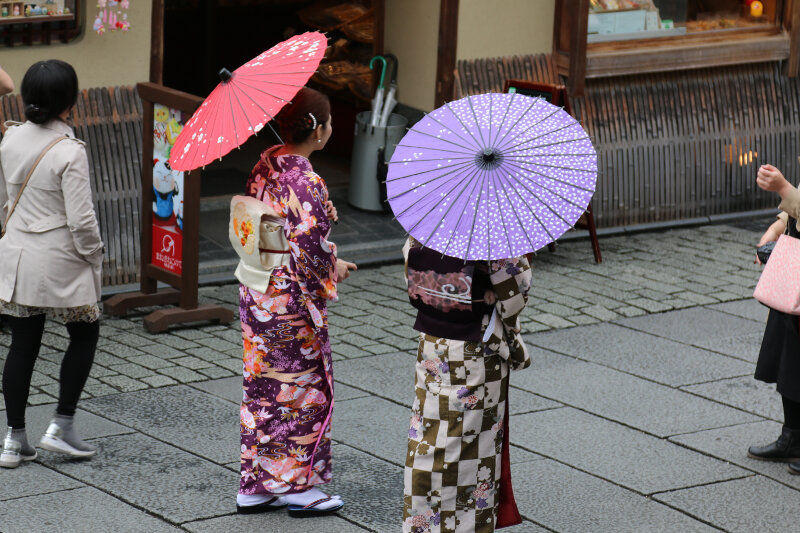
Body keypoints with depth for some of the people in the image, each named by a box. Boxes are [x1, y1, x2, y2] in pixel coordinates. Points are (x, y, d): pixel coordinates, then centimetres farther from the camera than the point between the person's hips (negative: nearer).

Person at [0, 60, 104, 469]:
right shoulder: (70, 152, -19)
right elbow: (81, 220, -19)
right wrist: (93, 256, -3)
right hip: (59, 260, -5)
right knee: (84, 335, 15)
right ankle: (61, 426, 11)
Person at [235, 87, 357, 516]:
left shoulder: (265, 165, 2)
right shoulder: (306, 184, -24)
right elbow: (309, 252, -24)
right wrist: (333, 271, -3)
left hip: (255, 292, 8)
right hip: (291, 303, -8)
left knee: (263, 387, 15)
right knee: (303, 389, 7)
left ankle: (256, 486, 22)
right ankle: (297, 485, 16)